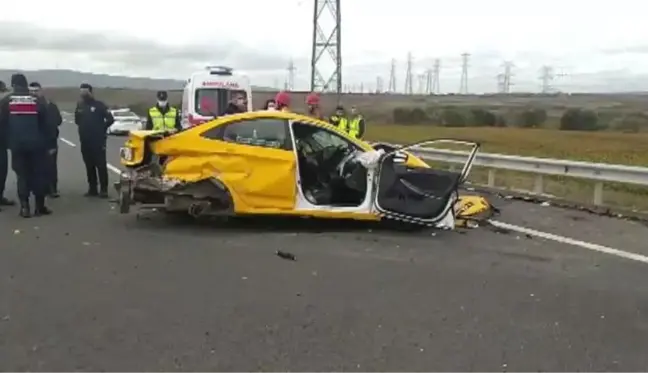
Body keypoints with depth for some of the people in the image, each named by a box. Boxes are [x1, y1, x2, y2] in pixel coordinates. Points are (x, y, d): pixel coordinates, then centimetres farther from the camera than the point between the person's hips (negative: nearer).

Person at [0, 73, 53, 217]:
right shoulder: (38, 100, 2)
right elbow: (45, 124, 1)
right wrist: (48, 144, 4)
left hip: (17, 144, 1)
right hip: (36, 144, -1)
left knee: (22, 175, 5)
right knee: (39, 174, 5)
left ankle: (25, 207, 1)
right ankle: (40, 206, 6)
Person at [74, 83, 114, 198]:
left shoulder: (98, 104, -5)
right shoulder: (80, 105, 10)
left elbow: (110, 119, -7)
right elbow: (77, 120, 21)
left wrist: (101, 129, 0)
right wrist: (84, 128, 8)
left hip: (98, 141, -5)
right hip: (85, 141, 5)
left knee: (101, 165, -5)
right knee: (89, 166, 10)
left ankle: (103, 189, -3)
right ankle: (92, 188, 17)